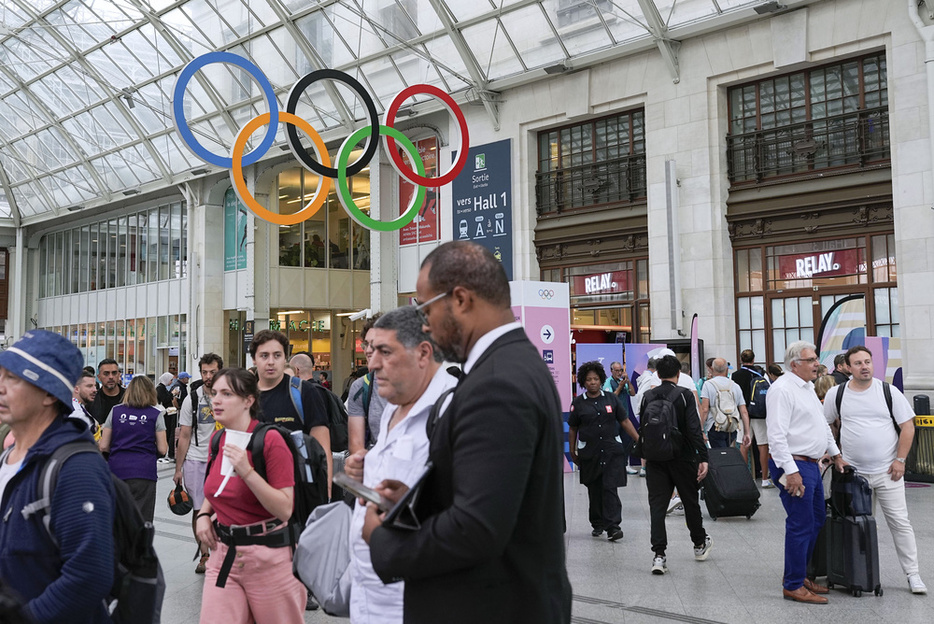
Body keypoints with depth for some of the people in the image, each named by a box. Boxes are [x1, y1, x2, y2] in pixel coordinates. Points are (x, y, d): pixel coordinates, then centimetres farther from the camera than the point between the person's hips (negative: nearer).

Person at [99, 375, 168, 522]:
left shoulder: (116, 411, 8)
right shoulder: (156, 414, 2)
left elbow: (104, 446, 6)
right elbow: (162, 449, 0)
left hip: (116, 469, 3)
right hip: (144, 471, -3)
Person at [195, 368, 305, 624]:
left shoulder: (270, 440, -15)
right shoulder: (218, 438, 6)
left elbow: (285, 509, -18)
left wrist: (247, 471, -26)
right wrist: (203, 514, 5)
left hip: (267, 556, -6)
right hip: (223, 552, 6)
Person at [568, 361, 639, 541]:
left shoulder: (611, 398, 4)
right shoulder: (578, 403, 2)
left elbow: (625, 421, 7)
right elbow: (573, 429, 9)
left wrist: (639, 440, 2)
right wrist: (572, 451, 7)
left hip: (612, 451, -1)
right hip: (589, 454, 1)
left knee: (610, 488, -8)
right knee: (594, 491, 9)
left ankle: (613, 526, -10)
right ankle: (597, 524, 22)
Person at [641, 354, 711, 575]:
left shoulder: (648, 397, 2)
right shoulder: (685, 395, -9)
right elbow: (694, 429, -15)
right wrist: (702, 458, -14)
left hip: (655, 459, 2)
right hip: (682, 458, -1)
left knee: (657, 505, 1)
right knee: (690, 501, 16)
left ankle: (659, 555, -8)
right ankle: (700, 544, 34)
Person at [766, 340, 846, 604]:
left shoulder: (807, 388, 16)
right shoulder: (782, 389, -16)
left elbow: (822, 423, 28)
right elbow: (777, 435, -22)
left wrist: (836, 454, 26)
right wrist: (790, 471, -24)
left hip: (811, 464, 10)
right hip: (793, 466, -10)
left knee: (817, 519, 17)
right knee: (801, 525, -6)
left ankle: (798, 574, 29)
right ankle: (793, 586, 5)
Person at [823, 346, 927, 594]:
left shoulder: (889, 392, -2)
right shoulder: (836, 394, 1)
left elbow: (908, 426, 0)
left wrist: (900, 460, -6)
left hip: (887, 471, -1)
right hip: (853, 472, 1)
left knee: (900, 523, 0)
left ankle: (913, 574, 9)